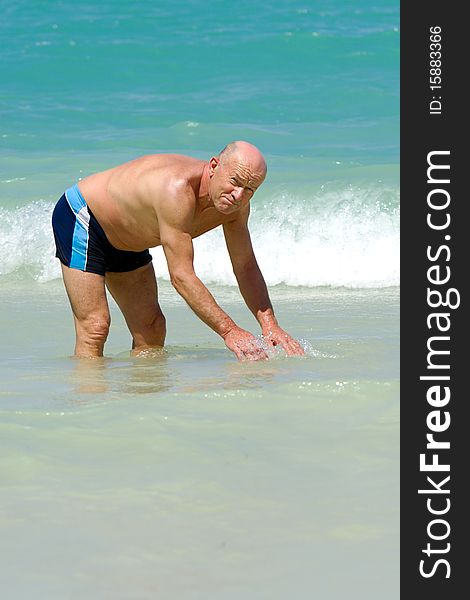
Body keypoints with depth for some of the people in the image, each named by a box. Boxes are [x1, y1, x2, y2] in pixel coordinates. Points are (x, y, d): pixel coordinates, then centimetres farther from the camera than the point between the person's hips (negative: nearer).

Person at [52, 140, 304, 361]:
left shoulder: (236, 204, -14)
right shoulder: (178, 189, -40)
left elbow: (246, 268, -5)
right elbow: (181, 277, -40)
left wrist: (270, 325, -19)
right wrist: (229, 331, -41)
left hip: (126, 242, 9)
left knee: (152, 330, 6)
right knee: (94, 327, -18)